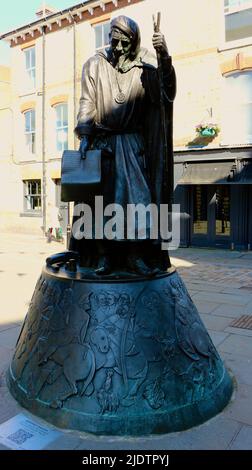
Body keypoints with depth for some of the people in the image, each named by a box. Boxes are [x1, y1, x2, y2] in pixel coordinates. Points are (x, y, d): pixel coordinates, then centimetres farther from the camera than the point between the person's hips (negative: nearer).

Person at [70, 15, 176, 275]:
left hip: (132, 144, 0)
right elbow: (87, 103, 2)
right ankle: (103, 255, 3)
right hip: (102, 142, 0)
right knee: (102, 196, -3)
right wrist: (85, 135, -11)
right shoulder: (94, 65, 6)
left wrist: (165, 58, -25)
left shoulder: (145, 67, 4)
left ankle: (134, 256, -2)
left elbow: (167, 92, -10)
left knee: (138, 195, -8)